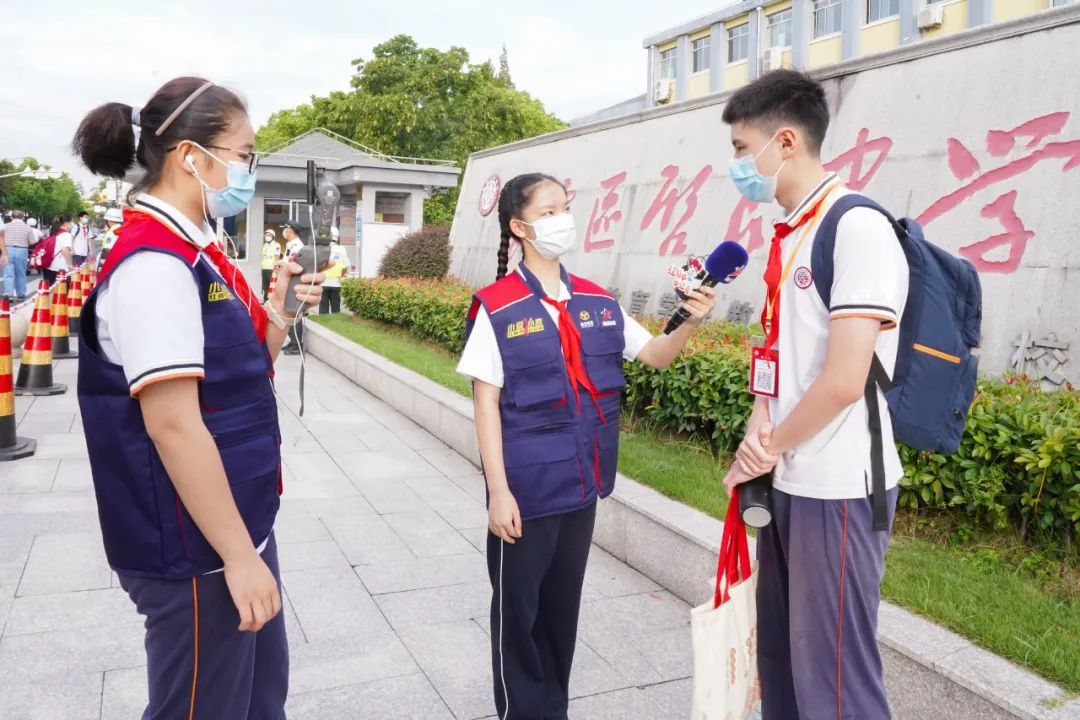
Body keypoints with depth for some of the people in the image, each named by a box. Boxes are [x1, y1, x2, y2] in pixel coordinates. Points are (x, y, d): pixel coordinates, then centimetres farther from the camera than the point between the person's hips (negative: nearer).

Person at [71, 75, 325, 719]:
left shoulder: (196, 252, 8)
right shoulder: (155, 262, -21)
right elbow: (173, 423, -25)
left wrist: (281, 308, 0)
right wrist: (238, 555, -22)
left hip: (237, 519, 10)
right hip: (197, 547, -9)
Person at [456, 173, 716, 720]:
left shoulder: (598, 302, 4)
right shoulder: (497, 307, -10)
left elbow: (654, 355, 7)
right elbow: (486, 403, -11)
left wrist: (690, 322, -13)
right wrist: (498, 490, -14)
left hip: (581, 483, 5)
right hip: (526, 488, -5)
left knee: (563, 603, 18)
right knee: (518, 607, 9)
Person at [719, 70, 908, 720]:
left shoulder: (859, 229, -16)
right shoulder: (789, 236, 11)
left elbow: (844, 380, -23)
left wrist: (770, 448, -9)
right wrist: (758, 427, -2)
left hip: (836, 490, -8)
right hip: (787, 482, 8)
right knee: (780, 655, 20)